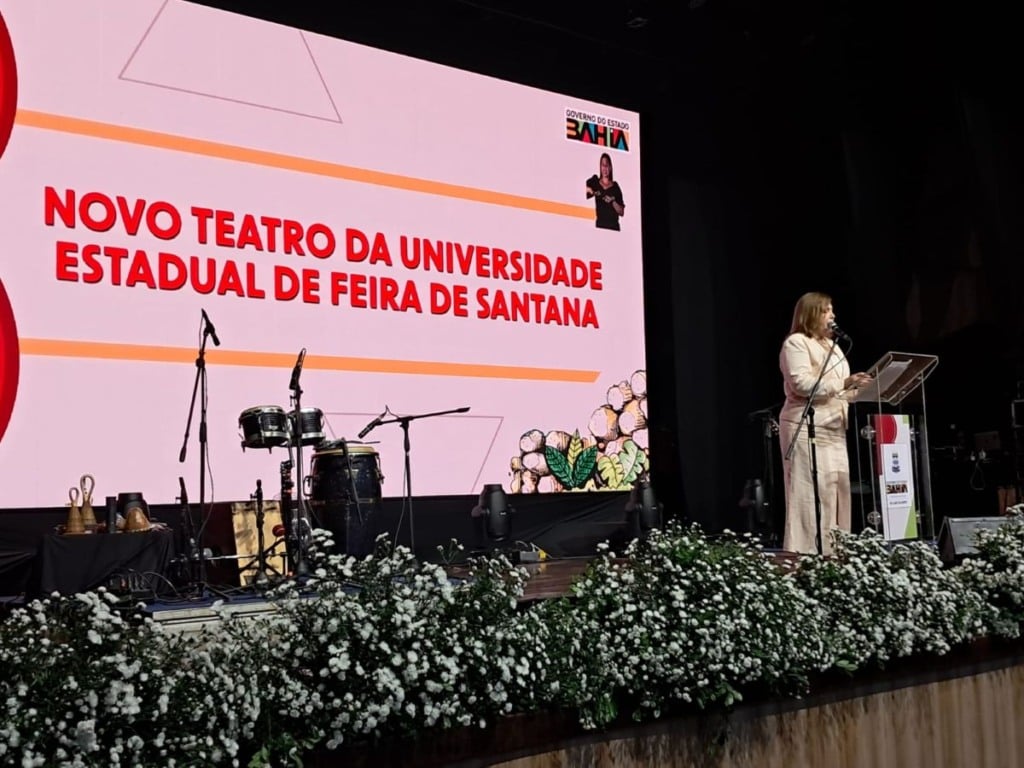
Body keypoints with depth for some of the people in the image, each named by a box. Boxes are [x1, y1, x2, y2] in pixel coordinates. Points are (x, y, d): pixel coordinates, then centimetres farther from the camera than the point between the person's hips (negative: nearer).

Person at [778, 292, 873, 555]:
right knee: (810, 493, -11)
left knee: (838, 489, 4)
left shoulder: (832, 345, 24)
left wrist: (856, 387, 7)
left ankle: (833, 551, 9)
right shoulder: (795, 343, -5)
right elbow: (801, 383, -18)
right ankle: (805, 554, -9)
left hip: (833, 428, 9)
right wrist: (844, 383, -22)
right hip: (806, 429, -9)